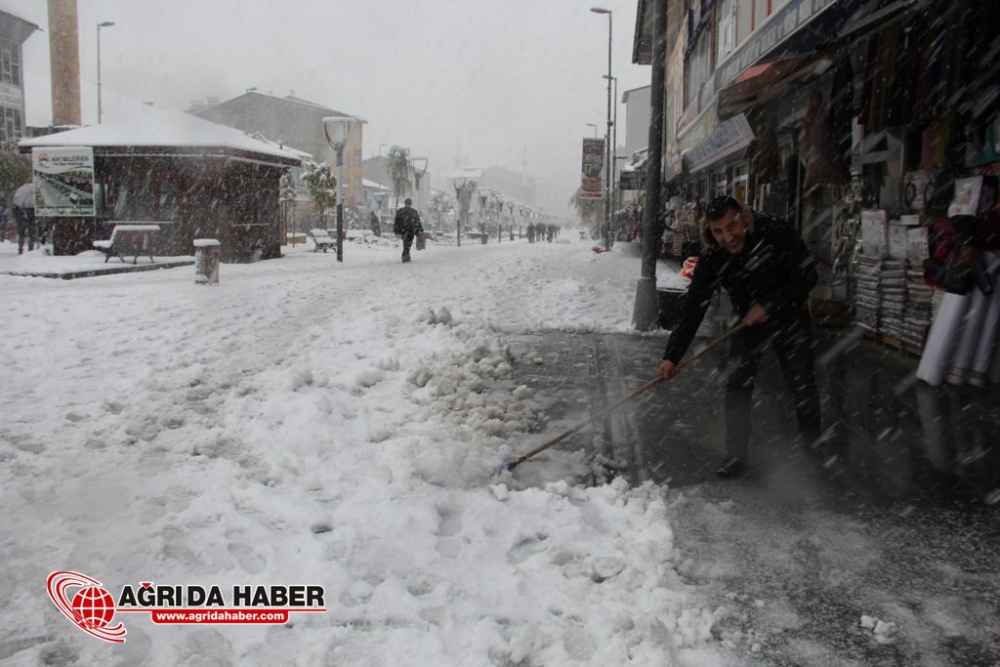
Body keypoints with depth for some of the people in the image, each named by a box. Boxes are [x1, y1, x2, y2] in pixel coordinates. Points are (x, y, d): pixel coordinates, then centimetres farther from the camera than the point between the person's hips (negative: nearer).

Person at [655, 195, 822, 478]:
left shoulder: (777, 232, -28)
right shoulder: (712, 259, -23)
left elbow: (807, 276, -20)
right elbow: (692, 309, -23)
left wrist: (768, 305, -26)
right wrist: (672, 356, -28)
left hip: (789, 314, -1)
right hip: (748, 321, 1)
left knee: (802, 383, 5)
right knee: (737, 385, -5)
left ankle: (815, 444, 28)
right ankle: (735, 455, 7)